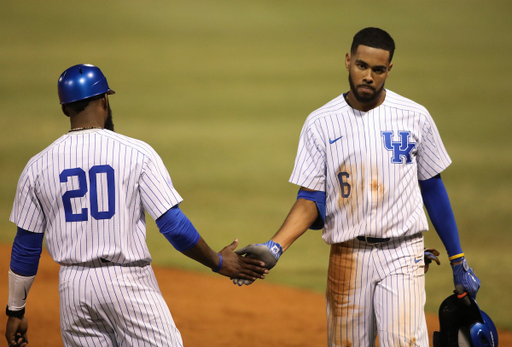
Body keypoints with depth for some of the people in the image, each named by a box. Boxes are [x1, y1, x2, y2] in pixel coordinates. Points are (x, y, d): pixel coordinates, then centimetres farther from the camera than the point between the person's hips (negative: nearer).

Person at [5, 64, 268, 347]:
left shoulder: (38, 166, 3)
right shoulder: (136, 153, -5)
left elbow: (26, 248, 7)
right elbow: (174, 226, -9)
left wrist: (15, 310, 16)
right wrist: (218, 263, 5)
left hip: (72, 287, 3)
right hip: (129, 282, -3)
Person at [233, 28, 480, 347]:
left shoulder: (415, 117, 2)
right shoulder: (320, 124, 1)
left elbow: (433, 189, 10)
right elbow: (311, 200, 0)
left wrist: (459, 262, 11)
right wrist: (274, 248, -17)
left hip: (403, 257, -1)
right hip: (348, 257, 1)